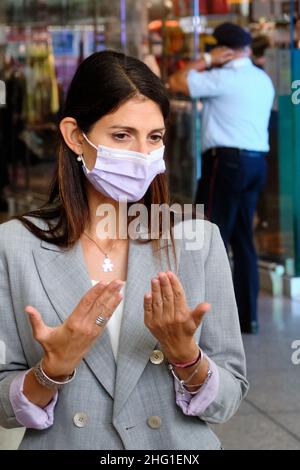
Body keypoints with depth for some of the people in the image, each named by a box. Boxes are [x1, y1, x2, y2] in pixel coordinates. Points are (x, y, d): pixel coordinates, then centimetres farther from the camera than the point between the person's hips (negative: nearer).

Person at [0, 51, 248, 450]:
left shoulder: (199, 240, -9)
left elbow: (228, 400, -7)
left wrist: (184, 354, -24)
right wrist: (55, 367, -25)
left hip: (179, 447, 1)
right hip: (62, 442, -1)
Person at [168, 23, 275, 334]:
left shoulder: (223, 78, -9)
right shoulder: (263, 80, 16)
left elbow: (176, 83, -6)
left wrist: (206, 60, 0)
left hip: (226, 161, -8)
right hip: (257, 162, 8)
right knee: (244, 241, 12)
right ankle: (247, 316, 14)